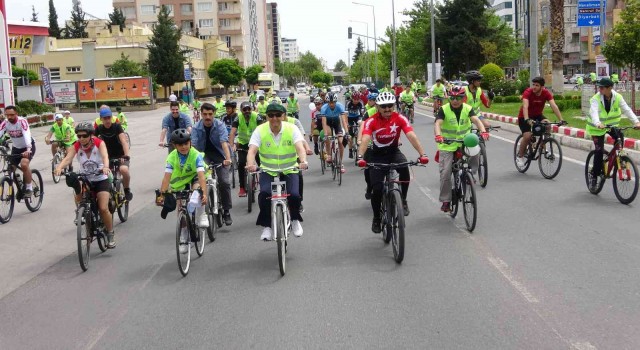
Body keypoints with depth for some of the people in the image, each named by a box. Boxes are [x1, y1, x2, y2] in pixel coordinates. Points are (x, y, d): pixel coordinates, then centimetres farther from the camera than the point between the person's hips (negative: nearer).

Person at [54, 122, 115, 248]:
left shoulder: (99, 143, -15)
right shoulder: (76, 146, -9)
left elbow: (105, 156, -33)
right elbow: (68, 158, -26)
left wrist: (105, 167, -56)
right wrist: (59, 167, -48)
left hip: (101, 180, -3)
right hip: (85, 180, 3)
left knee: (103, 209, -15)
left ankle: (110, 234, 5)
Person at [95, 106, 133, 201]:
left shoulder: (117, 126, -12)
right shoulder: (99, 129, -2)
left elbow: (124, 141, -24)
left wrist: (126, 155, -40)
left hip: (120, 156, -4)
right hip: (108, 157, 4)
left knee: (124, 170, -34)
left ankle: (127, 190, -9)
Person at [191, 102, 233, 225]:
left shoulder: (220, 125, -15)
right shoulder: (197, 127, -9)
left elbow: (224, 142, -28)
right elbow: (193, 145, -19)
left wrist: (228, 158, -43)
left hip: (219, 155, -1)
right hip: (204, 154, 1)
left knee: (224, 182, -13)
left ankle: (226, 211, 0)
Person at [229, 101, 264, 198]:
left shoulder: (256, 116, -22)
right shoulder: (238, 118, -20)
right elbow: (232, 133, -28)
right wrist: (232, 145, -42)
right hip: (243, 143, 0)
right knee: (241, 163, -12)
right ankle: (242, 188, -4)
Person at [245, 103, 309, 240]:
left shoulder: (292, 129, -10)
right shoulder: (260, 130, -10)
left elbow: (300, 147, -25)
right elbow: (252, 151, -21)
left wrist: (303, 161, -46)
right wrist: (250, 164, -43)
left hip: (289, 170, 0)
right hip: (268, 170, 0)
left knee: (294, 195, -22)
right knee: (264, 193, -26)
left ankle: (295, 220, 11)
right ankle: (266, 226, -6)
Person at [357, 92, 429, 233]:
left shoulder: (400, 118, -16)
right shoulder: (371, 121, -20)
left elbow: (412, 136, -26)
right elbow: (365, 139, -34)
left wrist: (422, 154, -39)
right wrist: (360, 157, -52)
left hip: (394, 151, 1)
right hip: (377, 154, -1)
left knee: (404, 168, -33)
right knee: (377, 188, -10)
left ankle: (403, 200, -10)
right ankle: (376, 218, 14)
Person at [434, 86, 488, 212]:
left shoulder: (468, 109, -5)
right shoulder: (444, 110, -10)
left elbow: (476, 120, -21)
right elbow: (438, 123, -25)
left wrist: (483, 131, -41)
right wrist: (438, 135, -46)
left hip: (464, 143, 2)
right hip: (447, 145, -2)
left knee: (476, 151, -28)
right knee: (445, 173, -7)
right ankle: (445, 201, 6)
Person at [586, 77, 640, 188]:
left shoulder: (617, 97, -12)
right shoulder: (595, 99, -21)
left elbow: (627, 110, -18)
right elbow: (594, 112, -37)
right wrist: (598, 124, -57)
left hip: (612, 125, 3)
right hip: (597, 128, -3)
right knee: (599, 151, -11)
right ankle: (594, 175, 4)